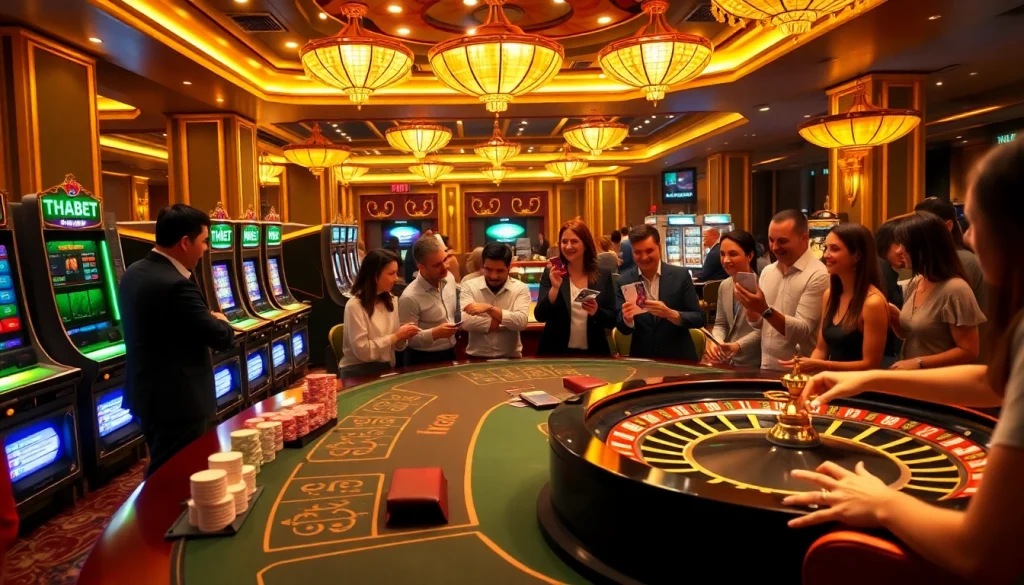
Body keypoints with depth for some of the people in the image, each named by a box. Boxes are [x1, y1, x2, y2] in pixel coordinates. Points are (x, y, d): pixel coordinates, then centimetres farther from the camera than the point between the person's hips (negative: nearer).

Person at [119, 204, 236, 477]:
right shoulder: (176, 285, -25)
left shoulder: (134, 273, 5)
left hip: (150, 393, 10)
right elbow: (222, 339, -20)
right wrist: (220, 321, 3)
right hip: (177, 400, -10)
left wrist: (207, 319, 5)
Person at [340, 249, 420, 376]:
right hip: (358, 372, -6)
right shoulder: (355, 305, -14)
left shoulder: (391, 301, 7)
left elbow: (397, 345, 11)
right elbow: (362, 351, -18)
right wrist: (396, 336, -15)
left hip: (386, 368, 6)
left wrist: (403, 337, -10)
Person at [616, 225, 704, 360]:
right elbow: (623, 328, 1)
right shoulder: (623, 281, 0)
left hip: (679, 358, -1)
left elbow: (699, 319, -3)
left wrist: (670, 314, -19)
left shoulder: (681, 275, -2)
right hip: (641, 359, 1)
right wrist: (626, 318, -20)